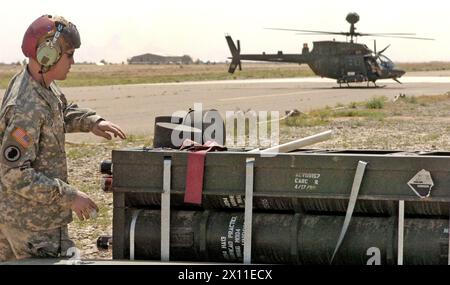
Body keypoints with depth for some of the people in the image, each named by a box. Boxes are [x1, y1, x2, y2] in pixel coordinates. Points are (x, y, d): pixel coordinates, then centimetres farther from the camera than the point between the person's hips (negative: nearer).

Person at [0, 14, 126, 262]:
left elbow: (62, 112, 25)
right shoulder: (27, 107, -28)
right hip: (34, 223, -10)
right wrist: (69, 196, -25)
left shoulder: (43, 85, 2)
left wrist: (91, 121, 6)